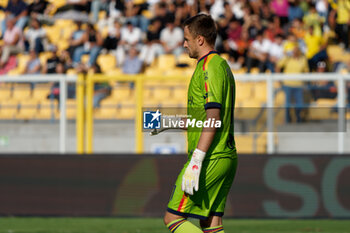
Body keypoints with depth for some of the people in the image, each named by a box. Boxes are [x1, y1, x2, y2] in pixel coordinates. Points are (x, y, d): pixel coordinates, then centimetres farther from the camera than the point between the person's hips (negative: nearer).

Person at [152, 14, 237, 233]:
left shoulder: (209, 67, -13)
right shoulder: (222, 65, 19)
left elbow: (213, 119, -21)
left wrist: (196, 162, -24)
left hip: (210, 158, -10)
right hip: (225, 157, 10)